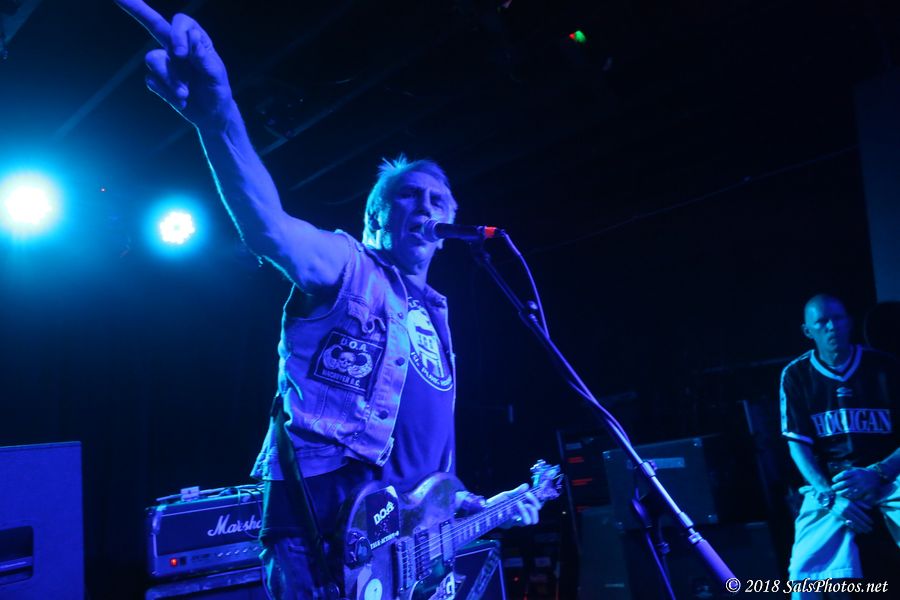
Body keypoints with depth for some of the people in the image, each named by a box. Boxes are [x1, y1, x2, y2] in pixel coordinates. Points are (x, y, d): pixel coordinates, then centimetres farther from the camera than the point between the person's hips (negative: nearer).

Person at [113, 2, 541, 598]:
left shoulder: (434, 317, 19)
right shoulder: (345, 266, -3)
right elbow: (269, 227, -26)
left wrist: (479, 505, 19)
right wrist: (218, 116, -42)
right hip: (322, 530, -7)